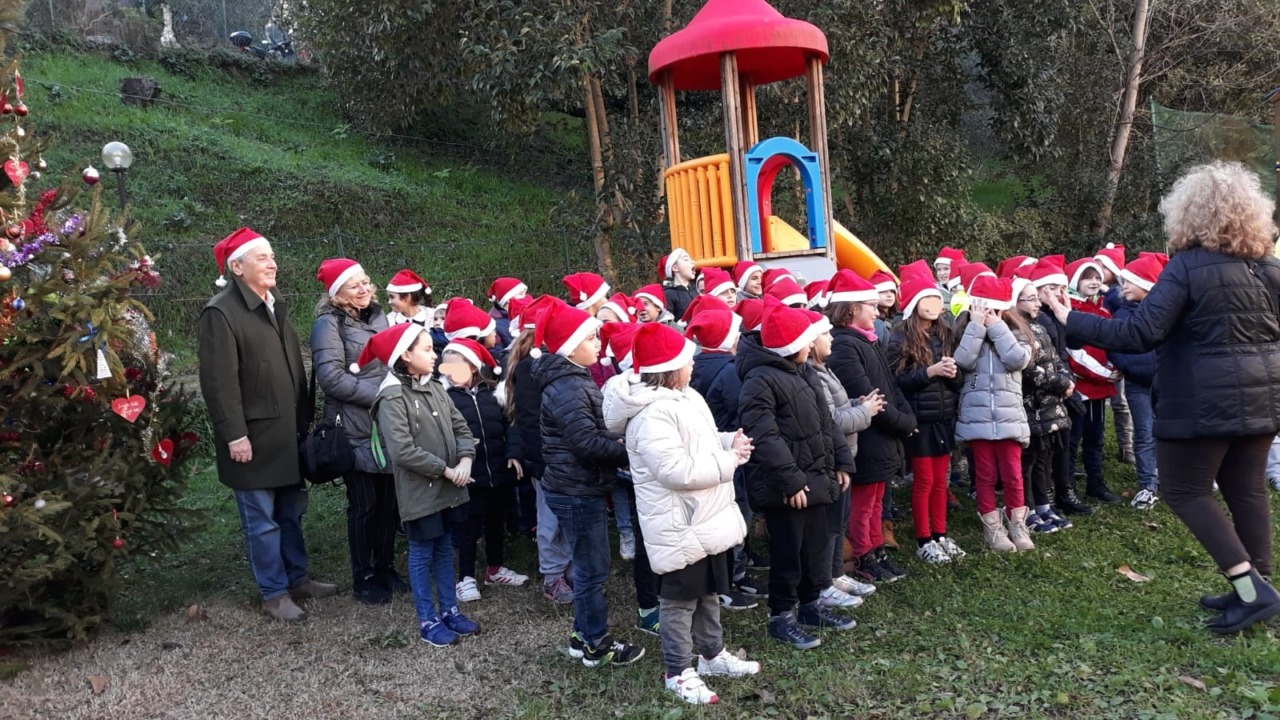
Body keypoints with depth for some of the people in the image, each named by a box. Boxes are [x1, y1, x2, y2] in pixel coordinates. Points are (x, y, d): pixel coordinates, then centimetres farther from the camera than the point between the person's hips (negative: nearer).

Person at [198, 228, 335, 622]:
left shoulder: (276, 306, 14)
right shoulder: (221, 312, -13)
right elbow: (219, 381, -18)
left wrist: (304, 419, 16)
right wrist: (234, 434, -20)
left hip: (287, 431, 8)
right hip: (252, 436, -8)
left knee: (291, 511, 17)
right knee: (262, 519, 4)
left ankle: (297, 578, 31)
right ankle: (274, 593, 15)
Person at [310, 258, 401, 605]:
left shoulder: (376, 315, 12)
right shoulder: (329, 324, -10)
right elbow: (331, 377, -19)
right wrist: (379, 396, -17)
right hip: (356, 430, -6)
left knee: (389, 499, 12)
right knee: (364, 504, 3)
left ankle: (385, 566, 28)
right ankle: (363, 578, 18)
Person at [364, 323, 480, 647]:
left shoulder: (435, 389, 7)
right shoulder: (392, 397, -16)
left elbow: (460, 427, 8)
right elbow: (402, 450, -23)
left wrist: (465, 460, -11)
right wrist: (446, 470, -18)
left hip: (447, 487, 7)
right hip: (419, 490, -7)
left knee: (445, 550, 17)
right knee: (422, 555, 6)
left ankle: (449, 610, 30)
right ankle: (428, 621, 17)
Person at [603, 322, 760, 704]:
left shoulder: (684, 398, 10)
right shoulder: (651, 414, -24)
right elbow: (677, 470, -29)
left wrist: (729, 442, 2)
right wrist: (729, 462, -19)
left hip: (706, 518, 10)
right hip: (680, 526, -10)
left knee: (709, 590, 22)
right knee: (680, 598, 4)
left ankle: (712, 654, 39)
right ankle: (679, 672, 19)